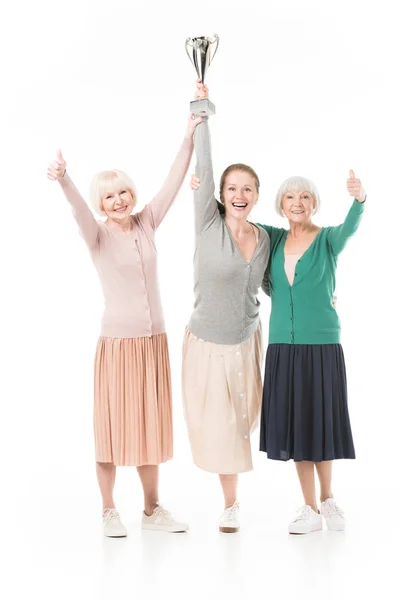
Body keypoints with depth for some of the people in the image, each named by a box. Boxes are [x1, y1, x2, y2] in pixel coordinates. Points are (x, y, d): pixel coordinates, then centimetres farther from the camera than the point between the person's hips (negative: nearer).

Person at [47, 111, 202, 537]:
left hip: (154, 340, 5)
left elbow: (172, 183, 2)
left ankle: (152, 509, 22)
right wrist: (63, 179, -47)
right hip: (118, 341, -4)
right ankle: (109, 512, 14)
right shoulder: (98, 235, -6)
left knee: (151, 424, 11)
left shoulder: (146, 224, 6)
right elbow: (79, 211, -27)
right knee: (114, 424, 1)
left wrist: (190, 136, -4)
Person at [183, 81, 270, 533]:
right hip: (208, 341, -3)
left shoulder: (264, 238, 0)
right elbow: (203, 169, -19)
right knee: (219, 423, 5)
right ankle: (230, 504, 26)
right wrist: (202, 113, -19)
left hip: (247, 340, 3)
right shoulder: (209, 225, -12)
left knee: (242, 417, 15)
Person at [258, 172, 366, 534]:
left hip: (322, 346, -3)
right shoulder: (274, 238, 6)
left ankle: (328, 500, 24)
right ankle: (311, 509, 18)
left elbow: (350, 227, -25)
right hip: (283, 347, 4)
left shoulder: (327, 240, -4)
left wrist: (359, 199, -46)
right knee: (295, 425, 6)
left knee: (320, 423, 2)